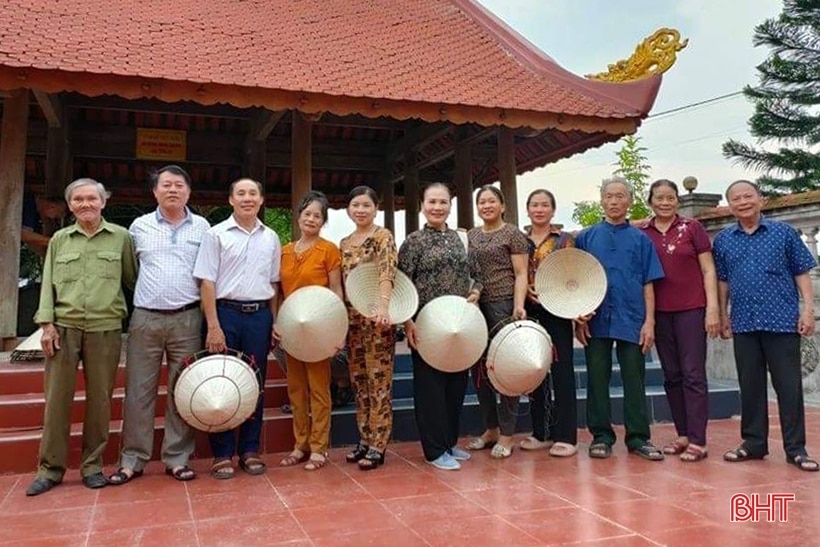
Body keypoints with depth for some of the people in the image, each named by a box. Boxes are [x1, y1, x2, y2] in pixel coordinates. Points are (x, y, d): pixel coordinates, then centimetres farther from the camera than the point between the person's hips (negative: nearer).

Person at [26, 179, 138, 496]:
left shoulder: (121, 237, 5)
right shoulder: (59, 240, 11)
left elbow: (133, 279, 9)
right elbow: (48, 284, 9)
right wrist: (47, 323, -1)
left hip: (105, 329, -1)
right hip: (63, 327, 1)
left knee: (99, 399, 5)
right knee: (57, 398, 3)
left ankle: (93, 465, 17)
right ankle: (50, 468, 14)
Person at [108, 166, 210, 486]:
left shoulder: (202, 227, 7)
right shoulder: (139, 227, 8)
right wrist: (144, 296, 9)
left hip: (187, 319, 0)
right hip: (145, 318, 1)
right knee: (138, 391, 4)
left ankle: (177, 458, 15)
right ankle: (132, 460, 14)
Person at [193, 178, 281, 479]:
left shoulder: (271, 238, 11)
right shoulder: (216, 234, 0)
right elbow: (207, 282, -5)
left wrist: (274, 321, 8)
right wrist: (213, 326, -12)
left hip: (259, 315, 3)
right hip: (226, 313, -3)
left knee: (255, 385, 8)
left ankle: (250, 450, 19)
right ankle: (222, 454, 12)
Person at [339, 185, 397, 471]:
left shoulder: (383, 236, -6)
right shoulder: (344, 244, 15)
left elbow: (387, 272, -23)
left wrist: (383, 305, -39)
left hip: (377, 317, -7)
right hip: (352, 318, 7)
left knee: (379, 382, -1)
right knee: (359, 383, 12)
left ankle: (378, 446, 7)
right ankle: (364, 440, 22)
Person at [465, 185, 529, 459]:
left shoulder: (513, 234, 1)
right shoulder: (470, 236, 16)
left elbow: (521, 274, -4)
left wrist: (518, 306, -16)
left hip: (503, 305, -5)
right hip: (475, 307, 6)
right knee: (478, 368, 8)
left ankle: (506, 434, 8)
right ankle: (490, 428, 22)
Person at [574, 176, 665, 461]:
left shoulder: (640, 239, 9)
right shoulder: (586, 237, 8)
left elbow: (648, 284, 6)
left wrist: (649, 321, -2)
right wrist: (579, 318, -1)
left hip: (631, 320, 0)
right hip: (596, 320, 0)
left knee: (634, 381, 5)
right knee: (597, 381, 5)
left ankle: (638, 437, 15)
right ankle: (601, 436, 15)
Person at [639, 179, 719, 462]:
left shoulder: (691, 227, 1)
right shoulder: (641, 234, 6)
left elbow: (708, 270, 0)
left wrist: (712, 308, -7)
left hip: (691, 309, -3)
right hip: (659, 312, 3)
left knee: (693, 374, -3)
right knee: (672, 375, 8)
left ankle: (697, 441, 1)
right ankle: (683, 435, 18)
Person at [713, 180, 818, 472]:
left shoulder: (784, 232, 3)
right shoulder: (723, 240, 8)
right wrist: (722, 314, 9)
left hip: (782, 320, -2)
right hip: (744, 324, 3)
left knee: (789, 384, 1)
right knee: (750, 385, 9)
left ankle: (795, 448, 11)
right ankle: (754, 442, 20)